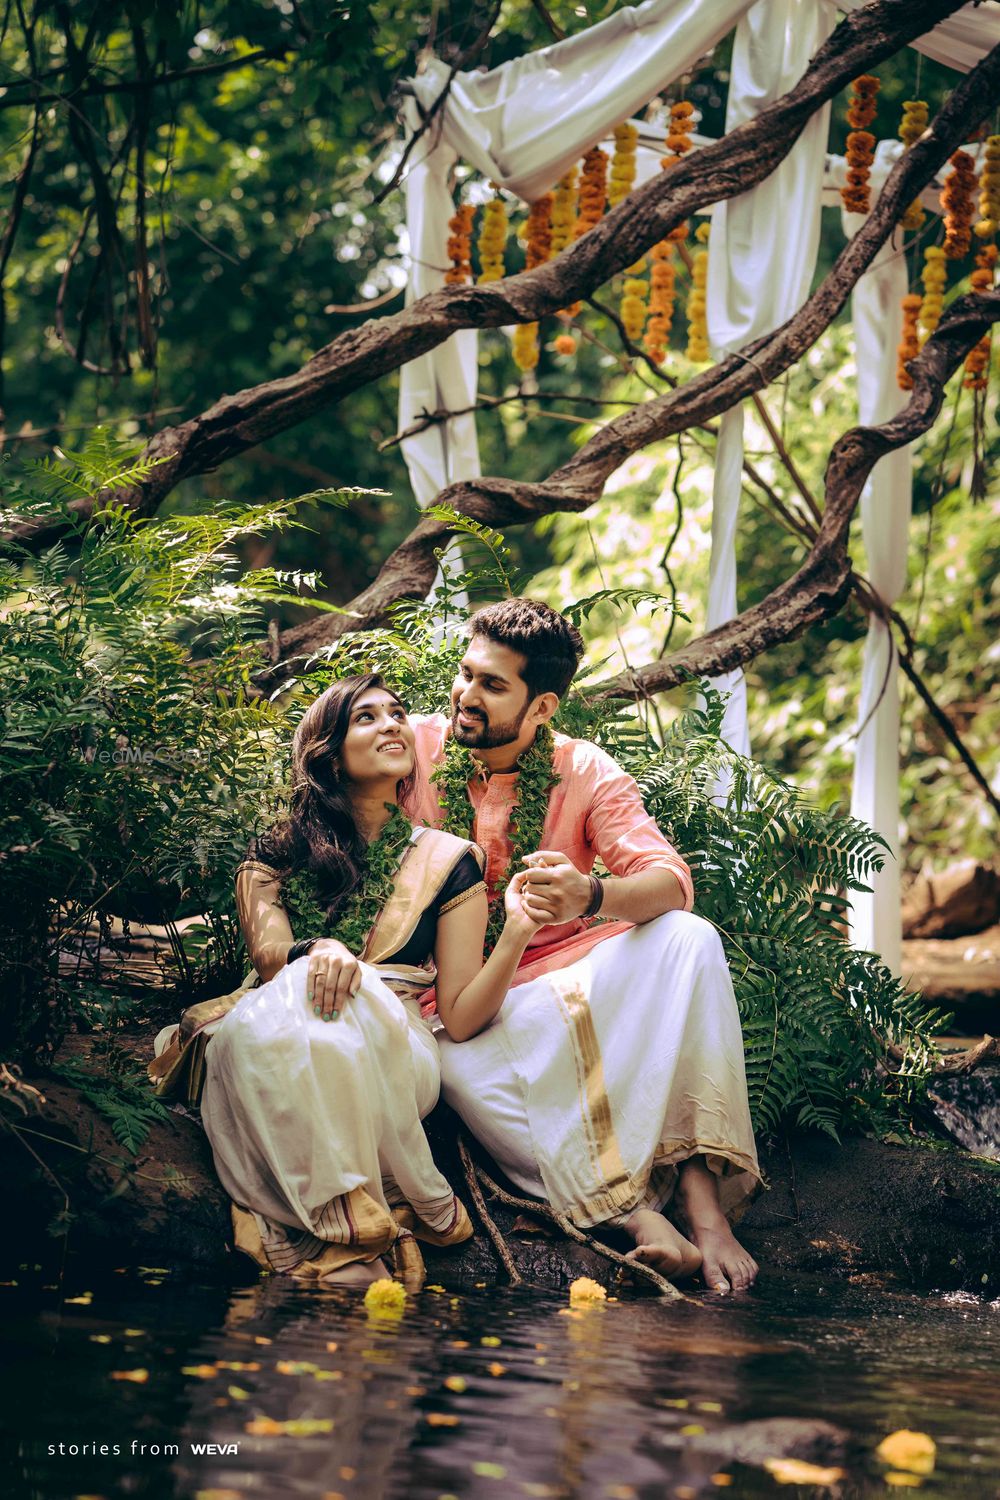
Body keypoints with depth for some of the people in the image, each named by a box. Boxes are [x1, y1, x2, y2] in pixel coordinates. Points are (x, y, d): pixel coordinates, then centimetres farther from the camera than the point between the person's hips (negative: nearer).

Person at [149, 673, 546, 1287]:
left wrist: (516, 935, -11)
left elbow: (460, 1016, 6)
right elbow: (268, 954, -3)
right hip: (273, 1051, 1)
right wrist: (315, 952, -26)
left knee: (351, 1003, -36)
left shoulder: (447, 860, 13)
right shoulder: (279, 853, 16)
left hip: (393, 1059, -1)